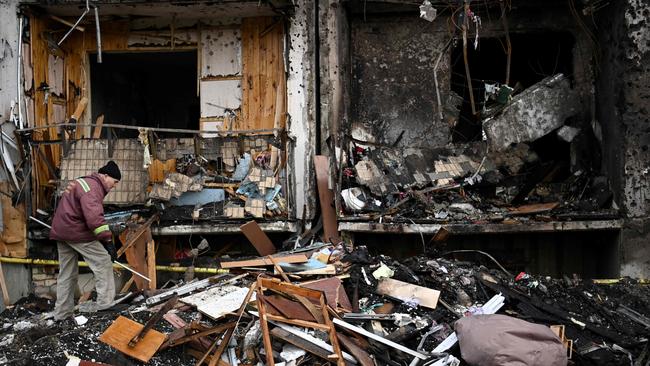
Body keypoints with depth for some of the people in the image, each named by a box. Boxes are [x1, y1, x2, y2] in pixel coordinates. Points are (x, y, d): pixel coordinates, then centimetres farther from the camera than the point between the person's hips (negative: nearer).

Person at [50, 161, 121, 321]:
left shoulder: (84, 182, 20)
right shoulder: (92, 187, -15)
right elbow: (94, 217, -28)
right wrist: (108, 240, -28)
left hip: (61, 230, 11)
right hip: (77, 232, -11)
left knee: (67, 273, 14)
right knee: (103, 262, -6)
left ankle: (62, 313, 20)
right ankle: (105, 305, -8)